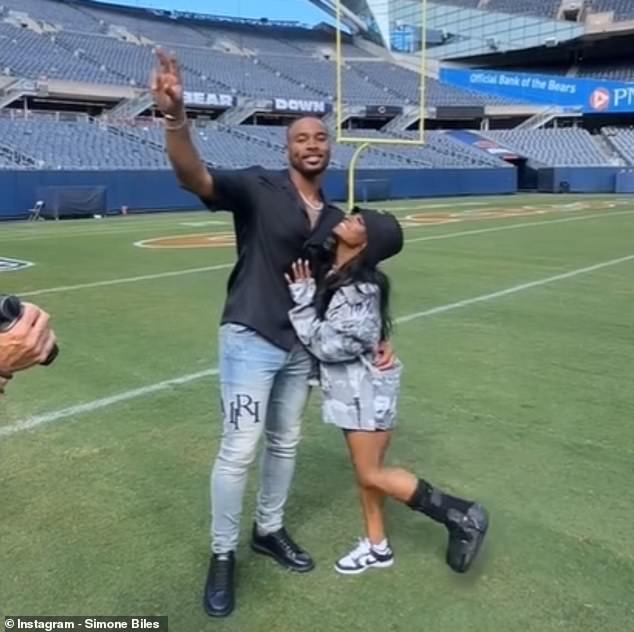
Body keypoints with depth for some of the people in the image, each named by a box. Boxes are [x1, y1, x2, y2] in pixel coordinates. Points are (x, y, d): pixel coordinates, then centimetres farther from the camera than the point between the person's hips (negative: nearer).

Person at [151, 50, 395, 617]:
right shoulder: (259, 188, -9)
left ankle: (269, 530, 38)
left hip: (302, 347, 7)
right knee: (239, 450, -3)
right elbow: (195, 178, -28)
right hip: (250, 339, -6)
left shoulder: (336, 218, 9)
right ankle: (223, 555, 17)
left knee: (286, 444, 18)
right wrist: (175, 116, -45)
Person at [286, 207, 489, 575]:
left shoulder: (360, 290, -26)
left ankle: (463, 517, 10)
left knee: (372, 474, 1)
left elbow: (326, 345, -24)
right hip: (353, 386, 9)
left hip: (366, 387, -9)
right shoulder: (332, 274, 2)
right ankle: (377, 547, 33)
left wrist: (302, 299, -20)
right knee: (366, 471, 17)